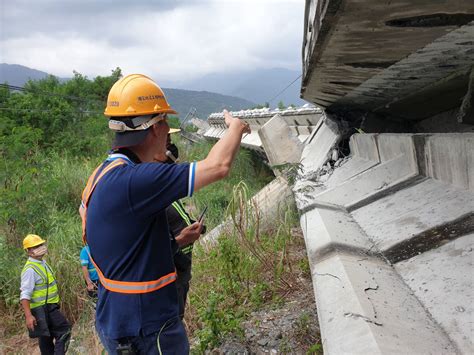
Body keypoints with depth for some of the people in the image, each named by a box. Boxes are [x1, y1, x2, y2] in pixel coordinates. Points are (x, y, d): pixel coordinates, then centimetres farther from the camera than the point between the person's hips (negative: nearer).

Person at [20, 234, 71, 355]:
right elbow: (25, 295, -24)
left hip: (49, 307, 10)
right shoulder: (30, 269, -20)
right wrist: (28, 315, -30)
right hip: (42, 309, -10)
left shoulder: (42, 263, 10)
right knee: (64, 330, -11)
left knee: (46, 337, 17)